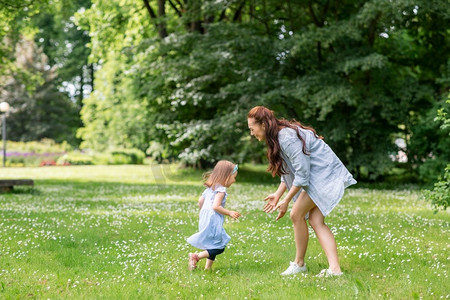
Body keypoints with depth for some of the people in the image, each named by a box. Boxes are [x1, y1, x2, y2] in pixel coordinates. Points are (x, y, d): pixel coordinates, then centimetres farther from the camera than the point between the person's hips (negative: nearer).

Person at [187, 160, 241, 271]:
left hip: (205, 219, 10)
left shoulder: (210, 188, 16)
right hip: (213, 221, -10)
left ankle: (207, 267, 11)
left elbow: (200, 200, 18)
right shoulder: (221, 190, -12)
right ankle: (196, 257, -11)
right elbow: (216, 206, -21)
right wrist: (229, 213, -13)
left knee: (214, 246, 15)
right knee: (219, 248, -6)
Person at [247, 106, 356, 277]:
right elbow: (290, 170, 17)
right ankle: (334, 268, -6)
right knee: (316, 221, 1)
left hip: (324, 175, -10)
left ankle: (299, 263, 6)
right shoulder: (279, 136, 10)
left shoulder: (287, 138, -22)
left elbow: (302, 173, -22)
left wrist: (286, 201, -16)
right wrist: (278, 194, 10)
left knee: (296, 214, -8)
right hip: (320, 176, 10)